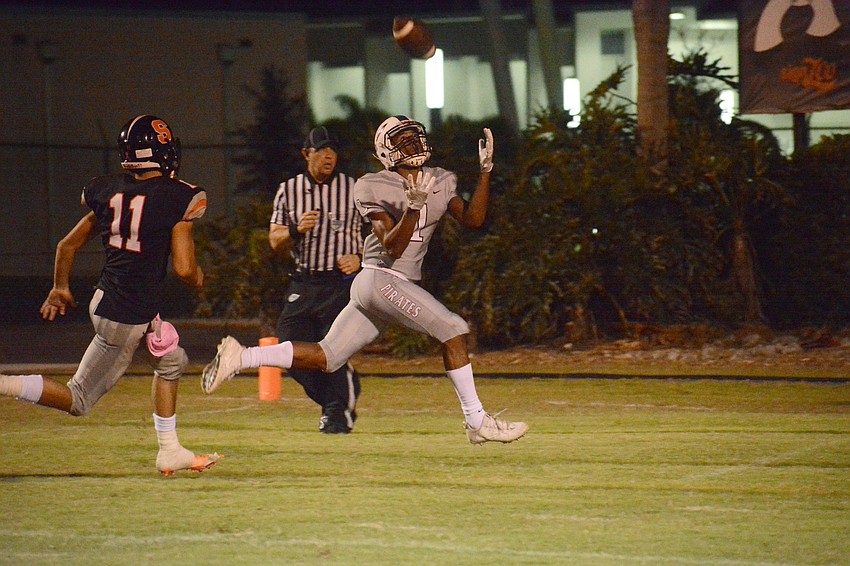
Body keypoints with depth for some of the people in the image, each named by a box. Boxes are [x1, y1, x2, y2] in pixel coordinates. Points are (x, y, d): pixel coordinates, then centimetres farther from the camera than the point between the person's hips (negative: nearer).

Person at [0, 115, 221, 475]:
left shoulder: (109, 191, 2)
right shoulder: (177, 198, -15)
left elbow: (68, 246, 11)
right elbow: (184, 270, -17)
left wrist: (60, 289, 28)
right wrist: (199, 279, 8)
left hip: (106, 297, 7)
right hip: (128, 317, -7)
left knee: (171, 362, 26)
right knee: (79, 400, 2)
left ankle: (170, 452, 30)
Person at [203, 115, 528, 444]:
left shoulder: (440, 183, 12)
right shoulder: (374, 188, -9)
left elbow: (473, 220, 3)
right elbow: (392, 248, -16)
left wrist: (485, 170, -1)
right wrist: (414, 207, -30)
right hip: (382, 279, -8)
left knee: (326, 358, 6)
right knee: (453, 330, -13)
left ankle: (241, 357, 9)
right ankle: (476, 421, -9)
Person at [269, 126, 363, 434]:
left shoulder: (353, 189, 2)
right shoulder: (289, 190, 8)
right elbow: (275, 241, 8)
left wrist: (360, 258, -11)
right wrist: (296, 230, -13)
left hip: (341, 281, -3)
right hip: (302, 284, 3)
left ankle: (340, 412, 7)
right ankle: (331, 403, 22)